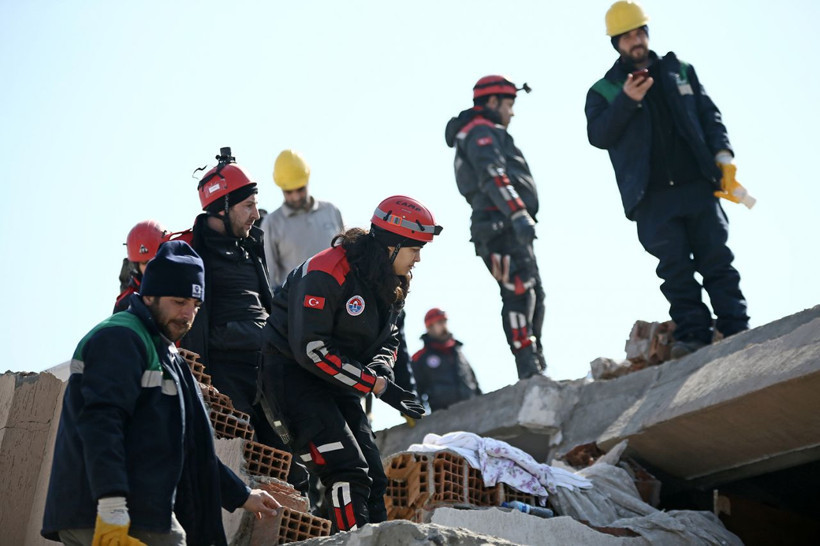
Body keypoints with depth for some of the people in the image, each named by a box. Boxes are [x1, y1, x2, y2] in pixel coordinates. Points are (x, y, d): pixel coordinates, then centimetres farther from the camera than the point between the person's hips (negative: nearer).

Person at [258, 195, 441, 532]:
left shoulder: (389, 283, 4)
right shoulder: (326, 273, -23)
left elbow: (386, 340, 15)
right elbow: (310, 347, -27)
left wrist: (381, 372, -9)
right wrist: (376, 384, -25)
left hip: (336, 381, 9)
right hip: (291, 374, -9)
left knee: (373, 476, 4)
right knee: (347, 469, -19)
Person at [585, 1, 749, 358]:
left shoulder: (679, 72, 16)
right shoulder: (604, 91, 9)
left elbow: (709, 115, 16)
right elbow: (598, 135, -5)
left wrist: (722, 155, 1)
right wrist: (626, 101, -17)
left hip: (698, 185, 2)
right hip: (652, 199, -2)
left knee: (716, 260, 1)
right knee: (675, 268, -3)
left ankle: (735, 328, 5)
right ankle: (692, 334, 2)